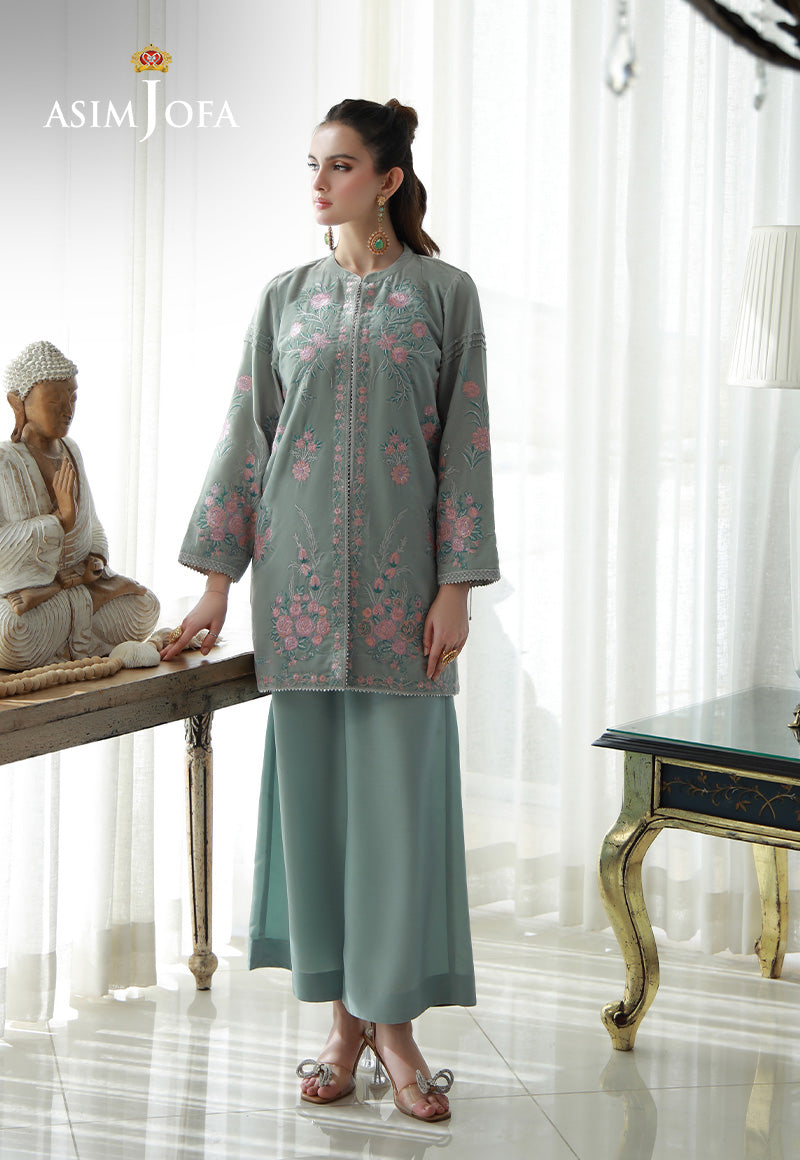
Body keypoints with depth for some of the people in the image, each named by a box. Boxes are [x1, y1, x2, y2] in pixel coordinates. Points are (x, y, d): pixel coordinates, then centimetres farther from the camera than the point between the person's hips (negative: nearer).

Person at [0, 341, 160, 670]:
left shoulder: (70, 451, 12)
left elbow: (91, 524, 22)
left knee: (143, 607, -16)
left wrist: (97, 559, -1)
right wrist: (60, 519, -26)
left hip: (78, 578, 6)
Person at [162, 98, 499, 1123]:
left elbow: (464, 444, -2)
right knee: (312, 784, 4)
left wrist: (457, 587, -8)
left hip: (400, 574, -3)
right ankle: (346, 1018, 14)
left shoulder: (443, 294, 2)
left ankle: (395, 1018, 6)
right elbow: (245, 439, 8)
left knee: (398, 787, -2)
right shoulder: (287, 299, 9)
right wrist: (216, 583, 3)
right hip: (300, 569, 3)